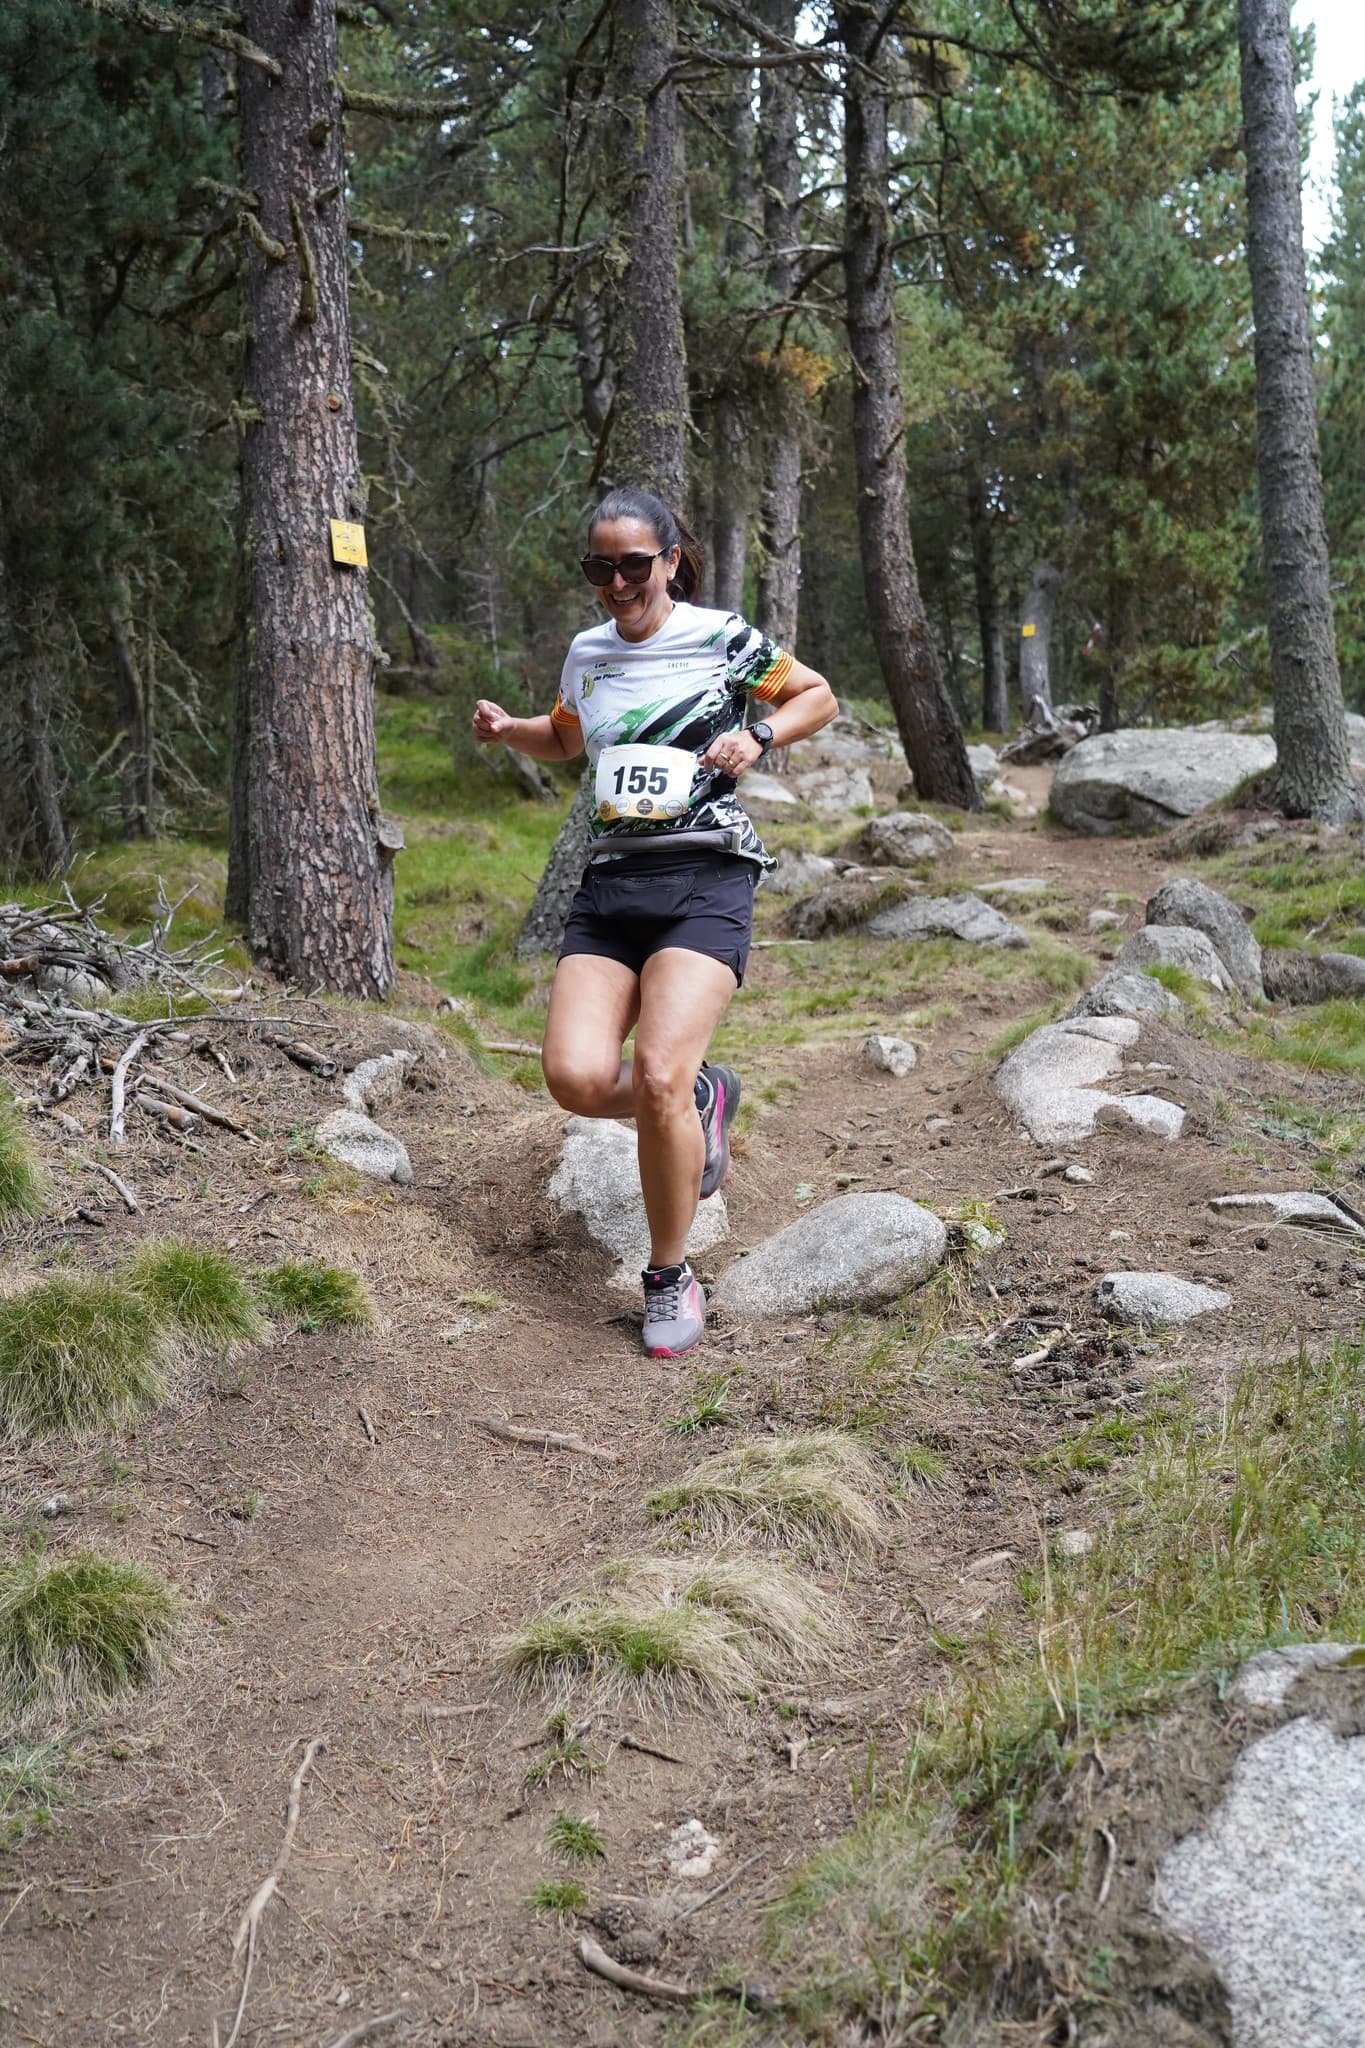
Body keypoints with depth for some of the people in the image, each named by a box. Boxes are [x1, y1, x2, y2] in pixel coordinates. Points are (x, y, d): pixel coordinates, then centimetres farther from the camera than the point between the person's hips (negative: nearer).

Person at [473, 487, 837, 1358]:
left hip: (706, 879, -5)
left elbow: (819, 697, 12)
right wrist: (509, 730, 13)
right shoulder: (587, 652, 15)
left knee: (657, 1077, -22)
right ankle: (702, 1100, 17)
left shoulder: (720, 636, 1)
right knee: (577, 1078, -17)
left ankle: (671, 1276, 0)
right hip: (610, 885, 5)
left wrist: (757, 735, -7)